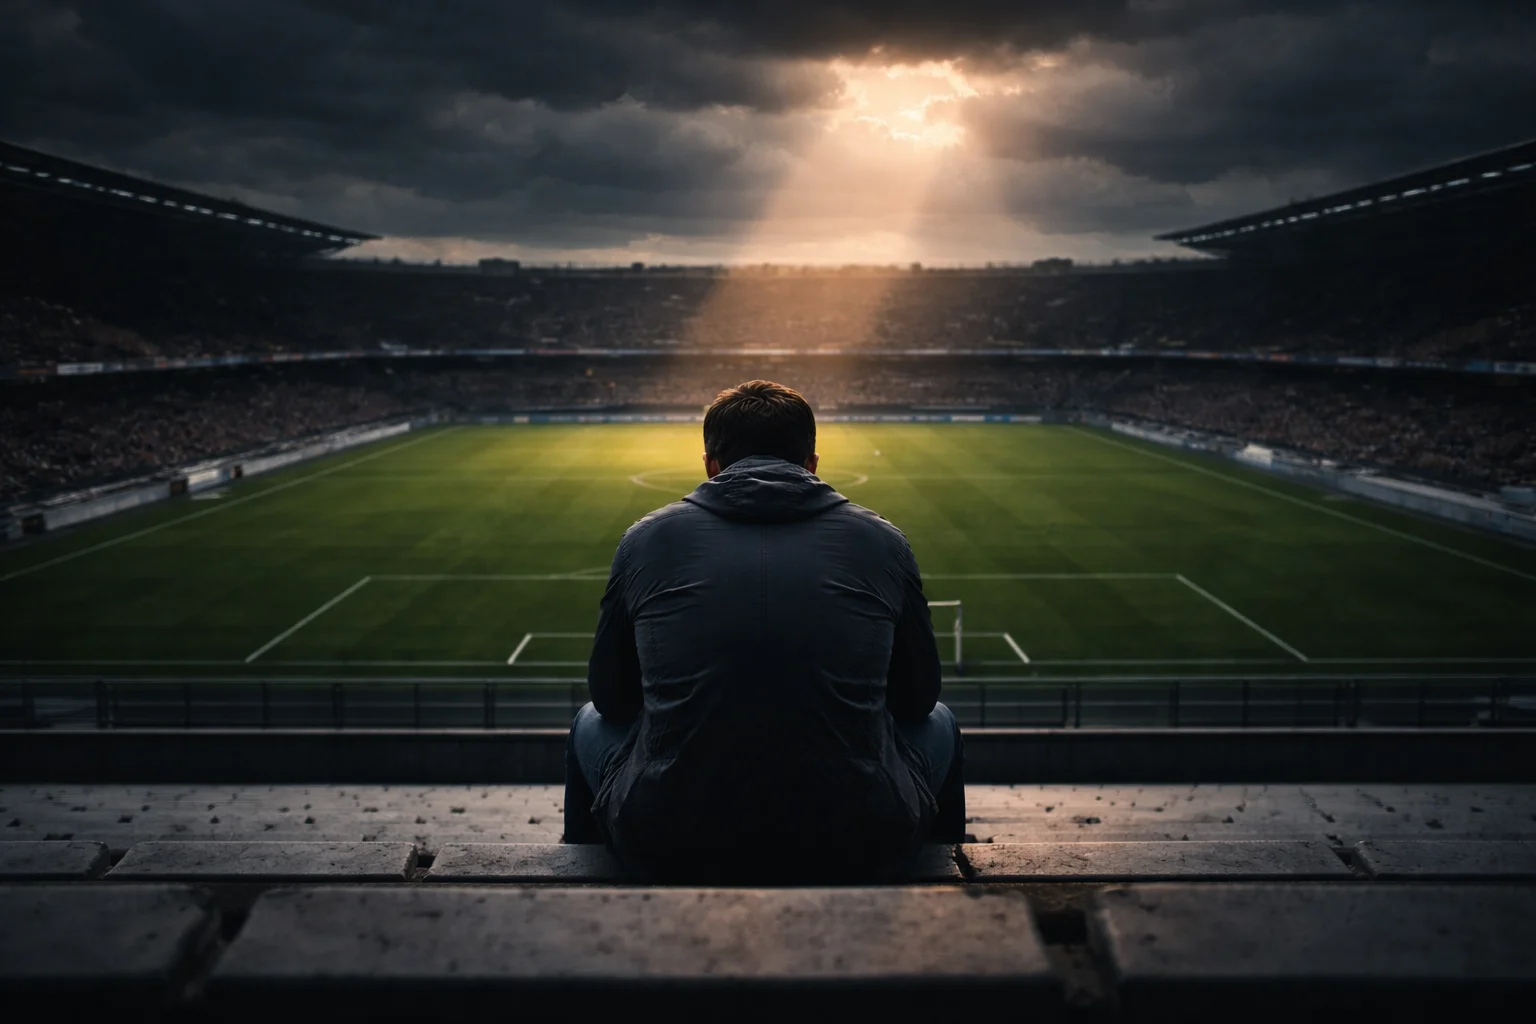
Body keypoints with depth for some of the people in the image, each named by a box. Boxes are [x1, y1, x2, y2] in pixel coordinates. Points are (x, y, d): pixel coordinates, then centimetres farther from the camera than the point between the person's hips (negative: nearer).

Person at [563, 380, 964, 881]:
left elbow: (612, 697, 17)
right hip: (856, 850, 0)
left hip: (671, 845, 1)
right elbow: (918, 697, 17)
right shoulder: (881, 541, 6)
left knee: (593, 725, 33)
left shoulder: (648, 539, 6)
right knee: (935, 725, 31)